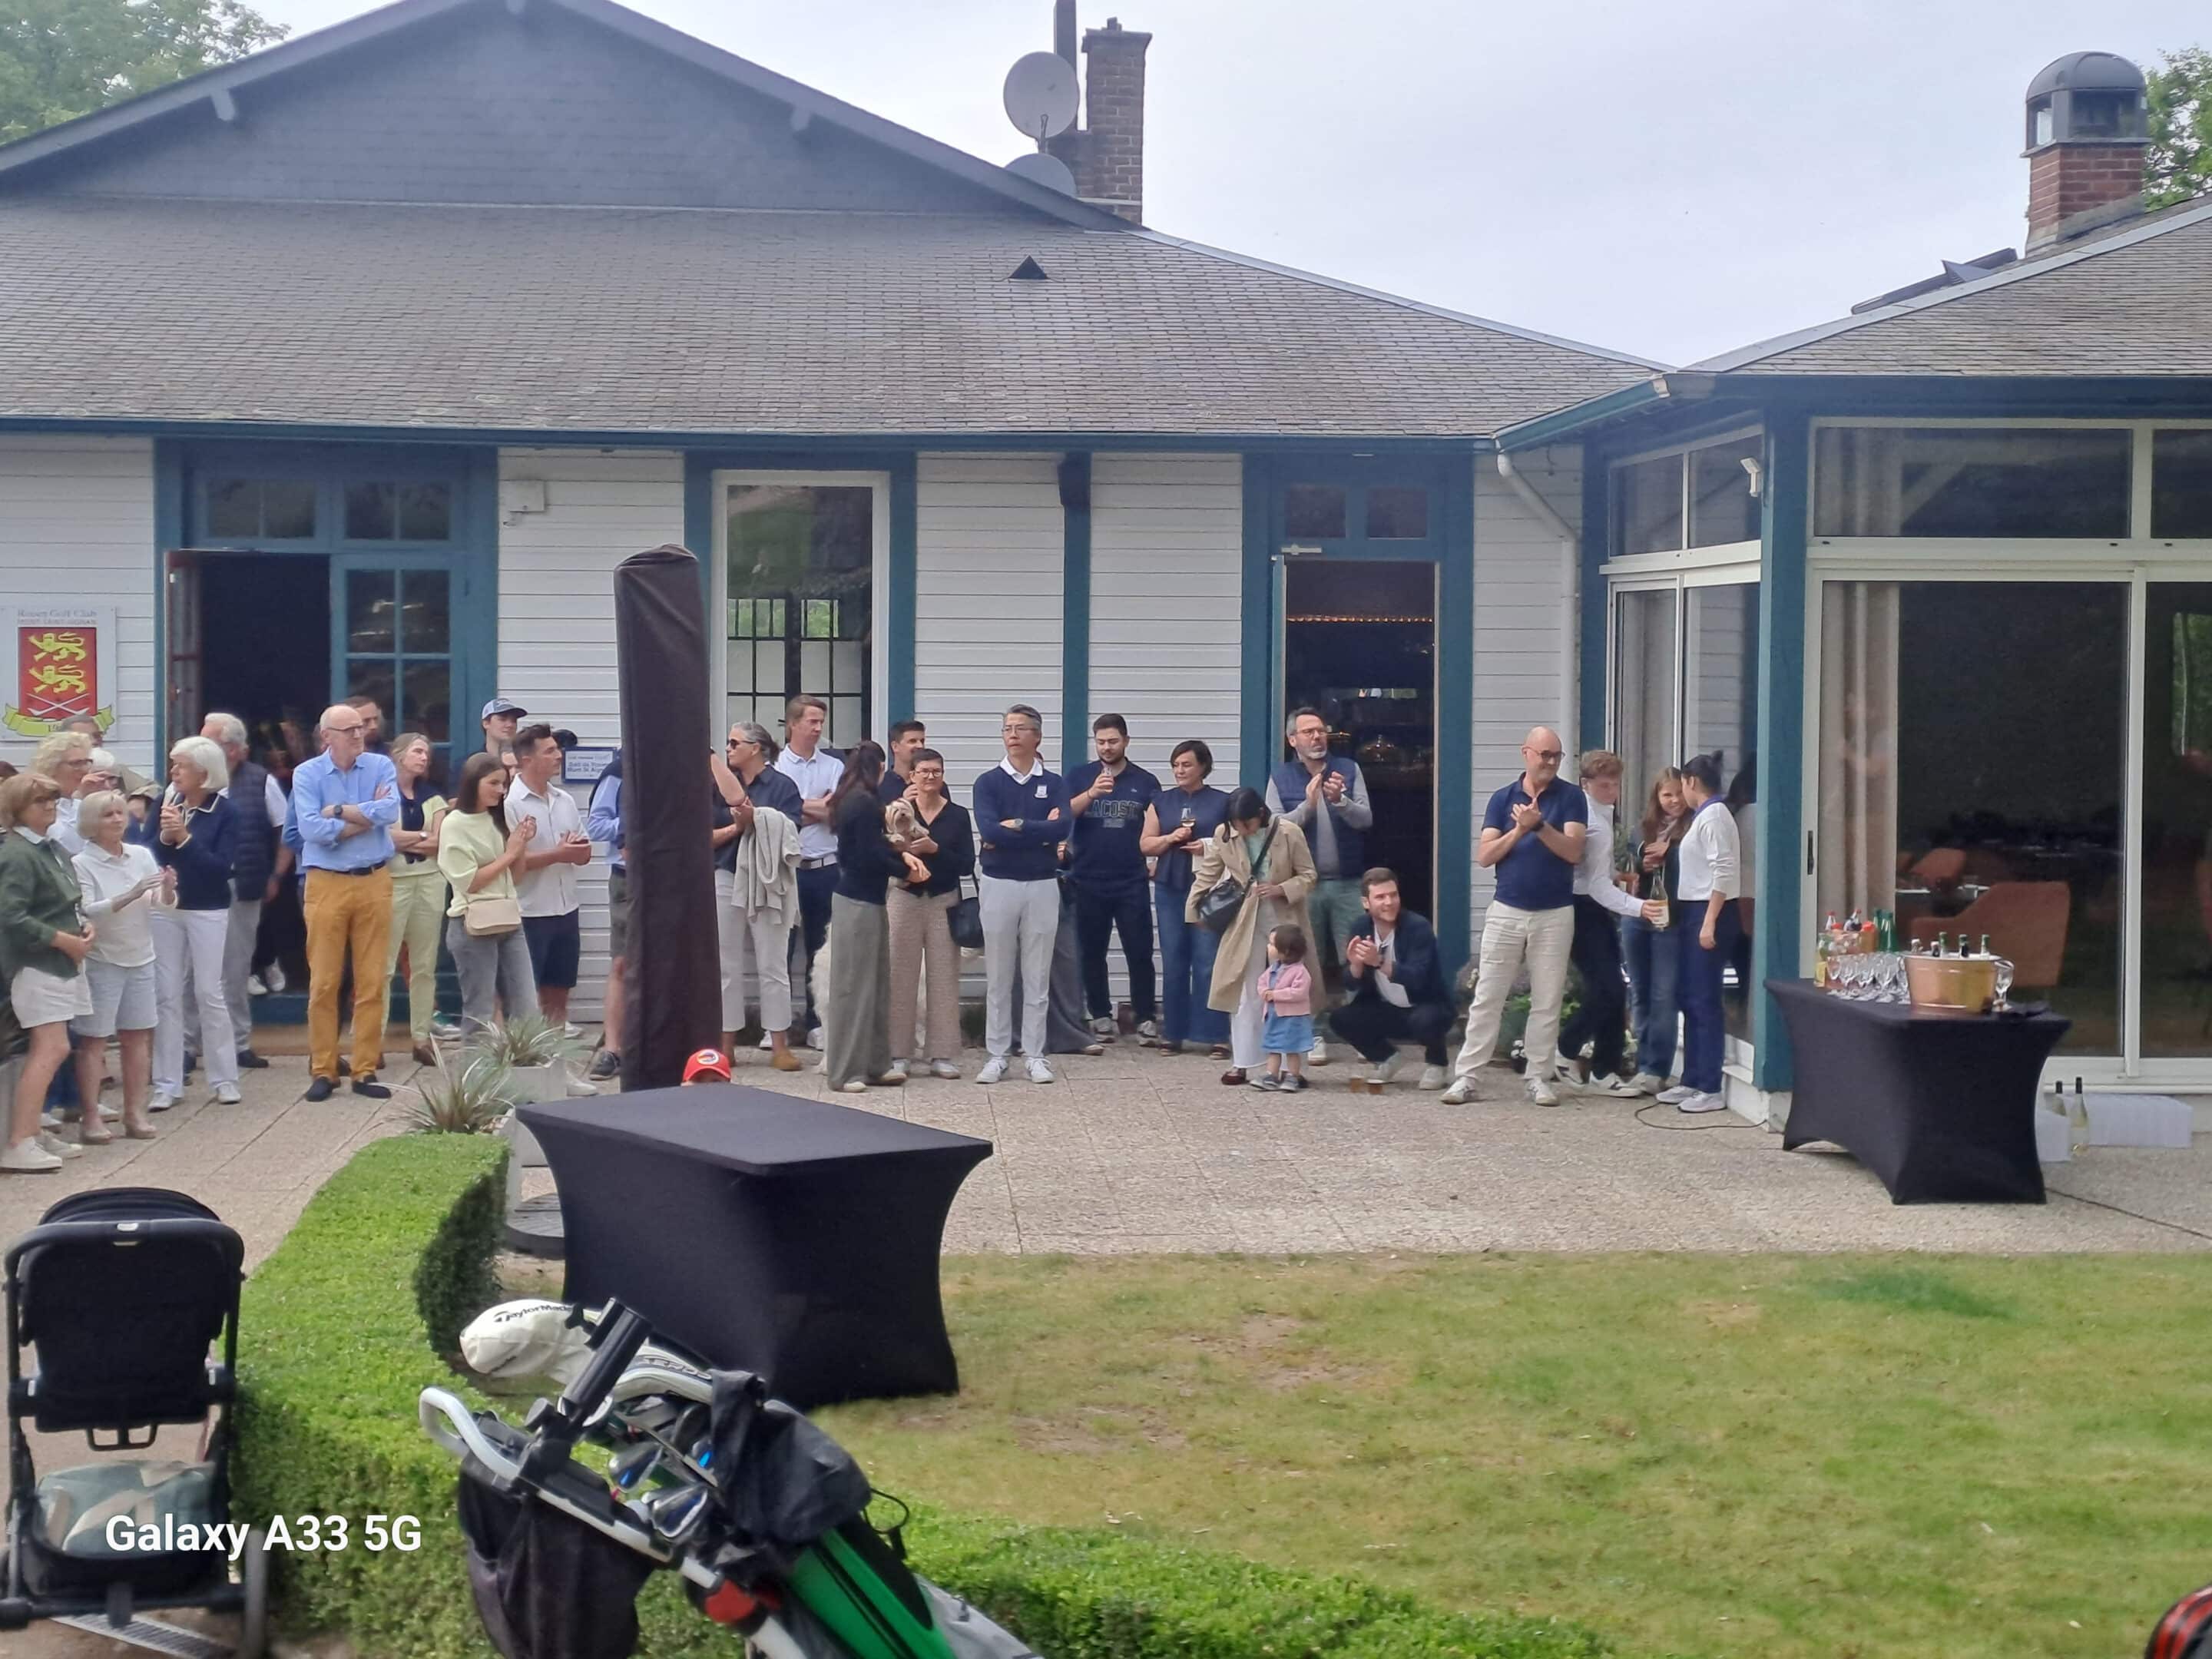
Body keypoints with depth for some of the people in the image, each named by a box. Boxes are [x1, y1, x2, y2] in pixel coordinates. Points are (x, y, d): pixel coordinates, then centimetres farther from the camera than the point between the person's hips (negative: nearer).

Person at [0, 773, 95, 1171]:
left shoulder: (53, 848, 13)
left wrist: (86, 927, 4)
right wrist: (64, 940, -19)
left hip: (62, 963, 9)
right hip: (36, 964, -9)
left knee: (45, 1051, 12)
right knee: (53, 1049, -15)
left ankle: (32, 1131, 20)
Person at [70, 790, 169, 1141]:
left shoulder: (142, 855, 3)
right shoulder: (82, 864, -9)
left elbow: (165, 904, 3)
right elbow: (86, 912, -21)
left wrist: (168, 888, -20)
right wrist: (130, 895, -31)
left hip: (141, 958, 5)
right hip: (101, 961, -5)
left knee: (137, 1036, 8)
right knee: (93, 1040, -1)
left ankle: (135, 1113, 15)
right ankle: (91, 1118, 2)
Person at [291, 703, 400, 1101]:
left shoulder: (380, 767, 5)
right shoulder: (307, 774, -1)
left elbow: (390, 812, -13)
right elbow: (311, 828, -14)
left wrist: (338, 811, -10)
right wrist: (367, 817, -9)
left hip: (375, 883, 2)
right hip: (326, 885, -2)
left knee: (371, 982, 3)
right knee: (323, 983, -1)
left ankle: (366, 1070, 10)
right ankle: (323, 1071, 7)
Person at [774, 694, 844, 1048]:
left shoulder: (834, 767, 7)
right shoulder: (775, 767, -1)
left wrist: (800, 809, -8)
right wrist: (817, 809, -6)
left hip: (825, 869, 2)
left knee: (821, 951, 6)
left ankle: (817, 1024, 13)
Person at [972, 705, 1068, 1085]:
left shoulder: (1053, 783, 5)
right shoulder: (989, 782, 2)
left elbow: (1062, 828, -13)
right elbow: (988, 830, -15)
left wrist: (1015, 826, -13)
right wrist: (1040, 833, -12)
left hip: (1042, 886, 1)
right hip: (998, 884, 0)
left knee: (1037, 977, 5)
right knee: (998, 977, 5)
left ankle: (1036, 1056, 10)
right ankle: (997, 1054, 11)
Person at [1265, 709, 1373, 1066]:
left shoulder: (1349, 770, 5)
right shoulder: (1280, 777, 3)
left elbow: (1366, 819, -3)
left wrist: (1340, 800, -21)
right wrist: (1308, 805, -19)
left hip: (1348, 883, 0)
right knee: (1309, 962, 3)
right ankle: (1314, 1035, 8)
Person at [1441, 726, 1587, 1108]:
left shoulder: (1570, 797, 0)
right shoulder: (1503, 798, 4)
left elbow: (1573, 851, -12)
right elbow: (1484, 856, -2)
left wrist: (1539, 825, -24)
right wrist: (1519, 830, -16)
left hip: (1555, 914, -1)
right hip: (1506, 912, 1)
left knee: (1547, 1002, 4)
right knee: (1487, 998, 0)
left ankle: (1539, 1079, 11)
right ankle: (1465, 1076, 2)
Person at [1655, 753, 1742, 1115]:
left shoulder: (1713, 817, -13)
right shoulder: (1703, 816, 16)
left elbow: (1724, 871, -20)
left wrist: (1709, 923, -23)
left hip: (1709, 912, -10)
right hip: (1694, 911, 10)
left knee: (1704, 1002, -7)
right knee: (1690, 1000, 13)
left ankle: (1710, 1089, -4)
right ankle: (1692, 1081, 20)